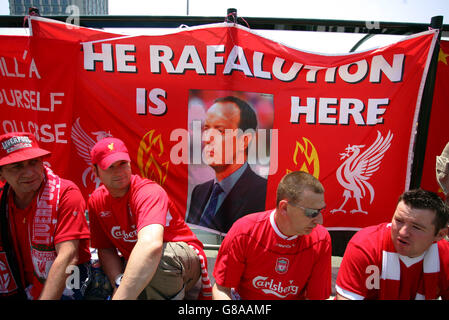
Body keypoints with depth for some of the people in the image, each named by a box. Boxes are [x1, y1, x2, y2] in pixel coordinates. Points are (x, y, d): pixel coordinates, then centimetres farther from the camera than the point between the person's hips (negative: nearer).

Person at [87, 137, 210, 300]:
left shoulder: (149, 192, -25)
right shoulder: (96, 200, -2)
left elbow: (151, 244, -43)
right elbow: (106, 249, 1)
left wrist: (121, 295, -49)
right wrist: (119, 282, -18)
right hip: (136, 266, 6)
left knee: (157, 257, -37)